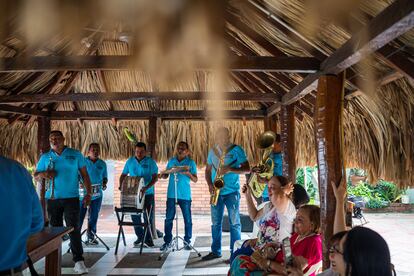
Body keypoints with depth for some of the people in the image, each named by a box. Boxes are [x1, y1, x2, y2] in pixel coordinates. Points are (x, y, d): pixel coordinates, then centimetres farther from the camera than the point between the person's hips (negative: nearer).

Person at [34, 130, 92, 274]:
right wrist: (43, 174, -13)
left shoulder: (76, 154, 3)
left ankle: (78, 261, -6)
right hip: (52, 198, 3)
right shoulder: (45, 157, 9)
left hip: (71, 198, -3)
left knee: (73, 228, -7)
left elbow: (84, 175, 3)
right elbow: (35, 176, 11)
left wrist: (88, 193, -4)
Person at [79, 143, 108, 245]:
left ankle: (91, 237, 22)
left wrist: (104, 183, -3)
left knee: (93, 217, 11)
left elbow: (105, 177, 17)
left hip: (97, 195, 4)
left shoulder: (102, 164, 9)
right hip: (83, 193, -3)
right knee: (79, 216, -2)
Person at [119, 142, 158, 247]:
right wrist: (121, 185, -7)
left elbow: (155, 177, -12)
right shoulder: (130, 161, 5)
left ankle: (148, 237, 17)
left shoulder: (150, 162, -5)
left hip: (148, 194, -3)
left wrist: (146, 187, -26)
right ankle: (140, 236, 24)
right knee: (135, 216, 7)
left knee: (149, 217, 3)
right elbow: (123, 175, 11)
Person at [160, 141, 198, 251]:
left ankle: (187, 241, 15)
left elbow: (195, 180, 1)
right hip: (171, 194, 2)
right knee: (168, 218, 4)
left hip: (185, 195, -2)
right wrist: (163, 174, -9)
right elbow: (165, 176, 14)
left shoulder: (190, 162, 3)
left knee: (187, 219, 2)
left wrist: (188, 173, -18)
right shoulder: (171, 161, 11)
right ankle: (167, 241, 16)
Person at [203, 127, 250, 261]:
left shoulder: (237, 150, -4)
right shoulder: (212, 151, 11)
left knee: (234, 222, 0)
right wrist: (209, 184, -1)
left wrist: (230, 169, -20)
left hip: (232, 191, -4)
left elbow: (247, 168, -7)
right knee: (216, 222, 9)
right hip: (216, 192, 4)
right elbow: (208, 170, 17)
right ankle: (215, 251, 20)